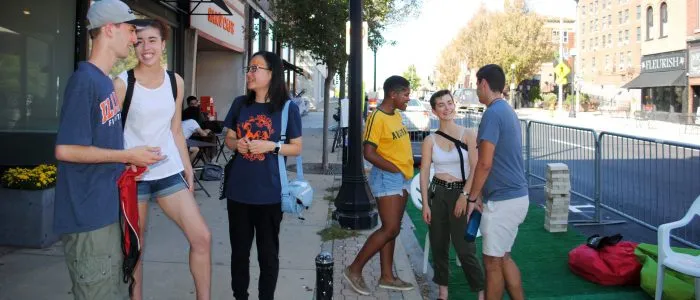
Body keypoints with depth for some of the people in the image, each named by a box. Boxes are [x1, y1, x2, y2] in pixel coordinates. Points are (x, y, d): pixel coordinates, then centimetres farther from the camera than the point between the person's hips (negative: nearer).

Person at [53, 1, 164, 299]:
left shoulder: (105, 81, 11)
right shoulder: (85, 80, -17)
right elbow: (65, 149, -21)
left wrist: (126, 163, 8)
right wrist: (128, 156, -15)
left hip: (107, 207, 9)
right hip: (87, 214, -9)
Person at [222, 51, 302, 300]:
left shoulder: (288, 108, -6)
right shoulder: (240, 104, 4)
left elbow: (297, 148, -1)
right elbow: (228, 138, 13)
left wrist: (271, 146, -17)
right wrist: (236, 144, -9)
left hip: (269, 193, -3)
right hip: (238, 190, 4)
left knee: (268, 252, 9)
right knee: (239, 249, 15)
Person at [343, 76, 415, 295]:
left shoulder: (396, 114, 11)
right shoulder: (377, 117, -17)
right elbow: (369, 153, -21)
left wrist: (405, 171, 10)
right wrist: (395, 170, -16)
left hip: (401, 179, 9)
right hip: (387, 178, -9)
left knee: (391, 229, 11)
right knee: (390, 229, -9)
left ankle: (387, 277, 19)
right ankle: (355, 269, 3)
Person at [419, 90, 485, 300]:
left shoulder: (468, 135, -2)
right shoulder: (430, 140, 3)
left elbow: (475, 169, -6)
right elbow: (424, 172, 1)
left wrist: (464, 196, -14)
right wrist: (425, 204, -4)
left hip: (461, 192, -3)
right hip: (437, 192, 3)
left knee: (464, 247, -6)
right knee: (438, 244, 9)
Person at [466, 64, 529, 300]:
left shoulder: (492, 113, -16)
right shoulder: (507, 111, 14)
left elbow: (485, 163, -20)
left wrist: (472, 198, -9)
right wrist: (481, 195, 21)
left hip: (503, 200, -10)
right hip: (516, 196, 10)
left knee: (492, 261, 3)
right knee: (503, 257, 18)